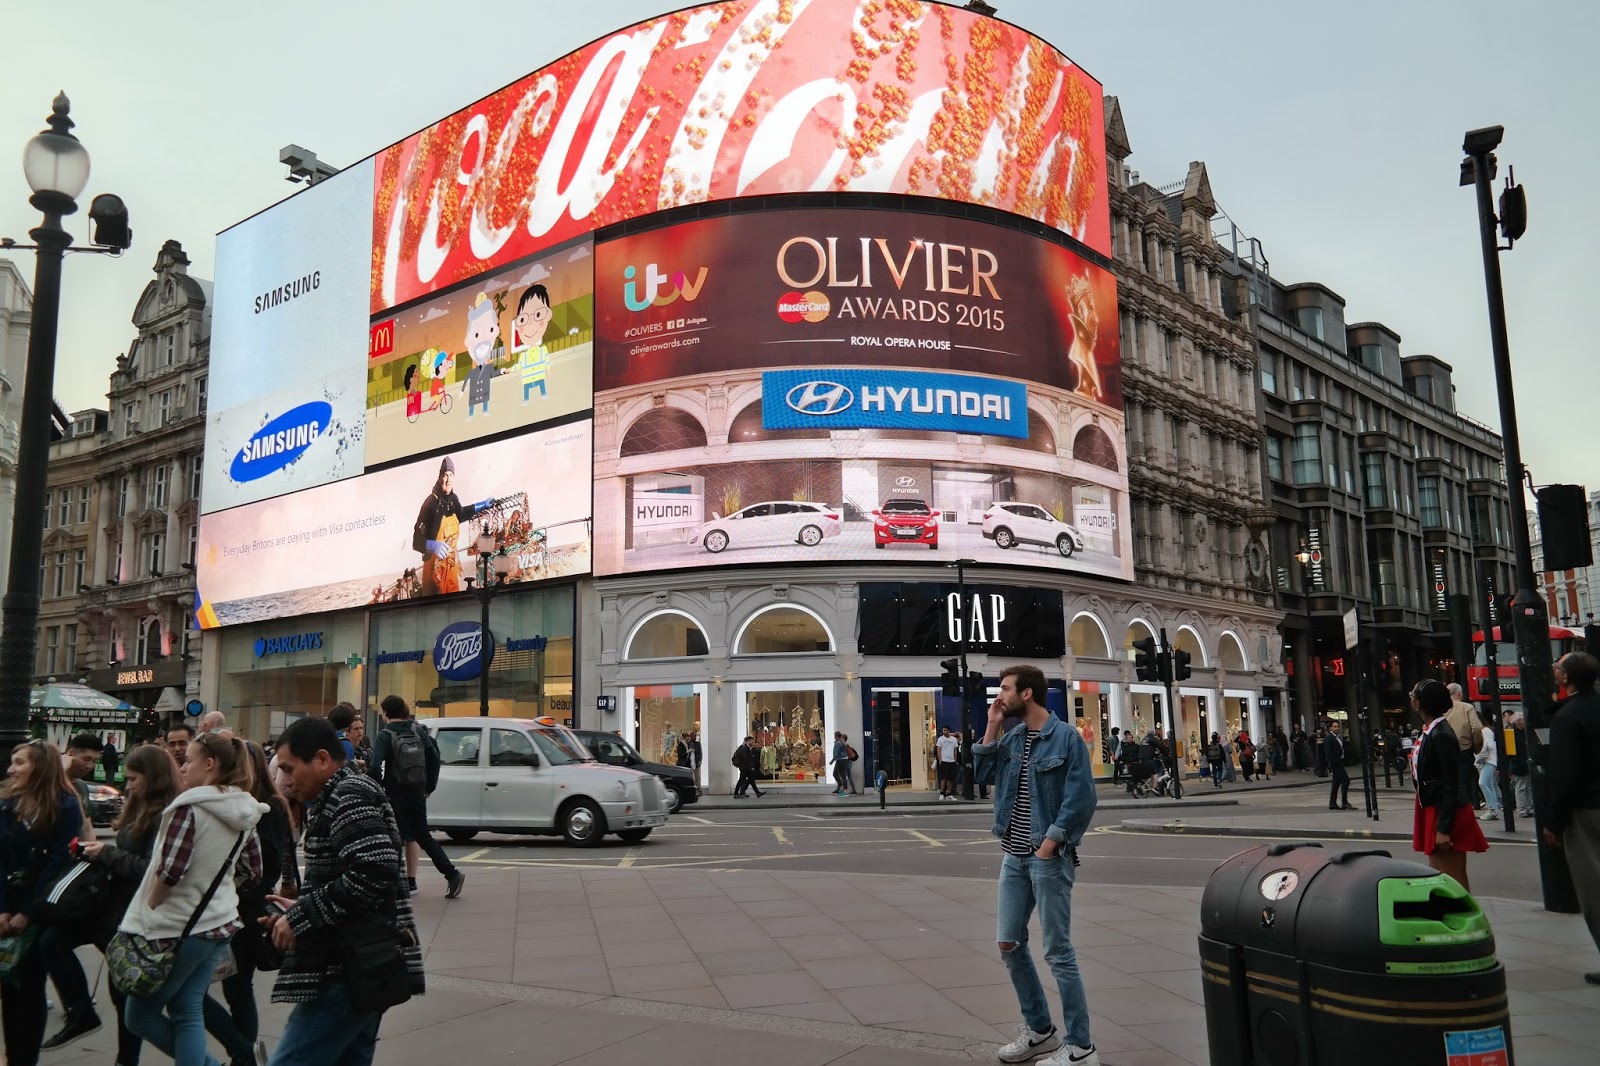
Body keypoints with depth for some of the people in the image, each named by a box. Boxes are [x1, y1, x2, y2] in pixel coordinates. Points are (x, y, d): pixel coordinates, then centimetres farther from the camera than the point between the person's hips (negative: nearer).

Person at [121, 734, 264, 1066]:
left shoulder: (190, 806, -16)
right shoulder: (244, 812, 5)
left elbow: (170, 870, -21)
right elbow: (252, 872, 11)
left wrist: (147, 909, -6)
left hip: (178, 929, -7)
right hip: (220, 925, 7)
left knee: (139, 1015, 10)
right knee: (189, 1012, 13)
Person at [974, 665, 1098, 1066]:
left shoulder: (1066, 737, -12)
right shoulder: (1011, 736, 8)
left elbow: (1081, 797, -15)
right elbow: (986, 774, 7)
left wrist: (1051, 842, -18)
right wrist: (992, 728, -1)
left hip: (1048, 858, -8)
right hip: (1013, 857, 8)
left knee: (1058, 951, -2)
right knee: (1009, 944, 13)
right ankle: (1039, 1029, 28)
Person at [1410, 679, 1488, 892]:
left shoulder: (1441, 736, -18)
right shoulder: (1430, 731, 8)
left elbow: (1450, 786, -20)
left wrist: (1443, 829, -21)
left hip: (1446, 815, -10)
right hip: (1434, 812, 10)